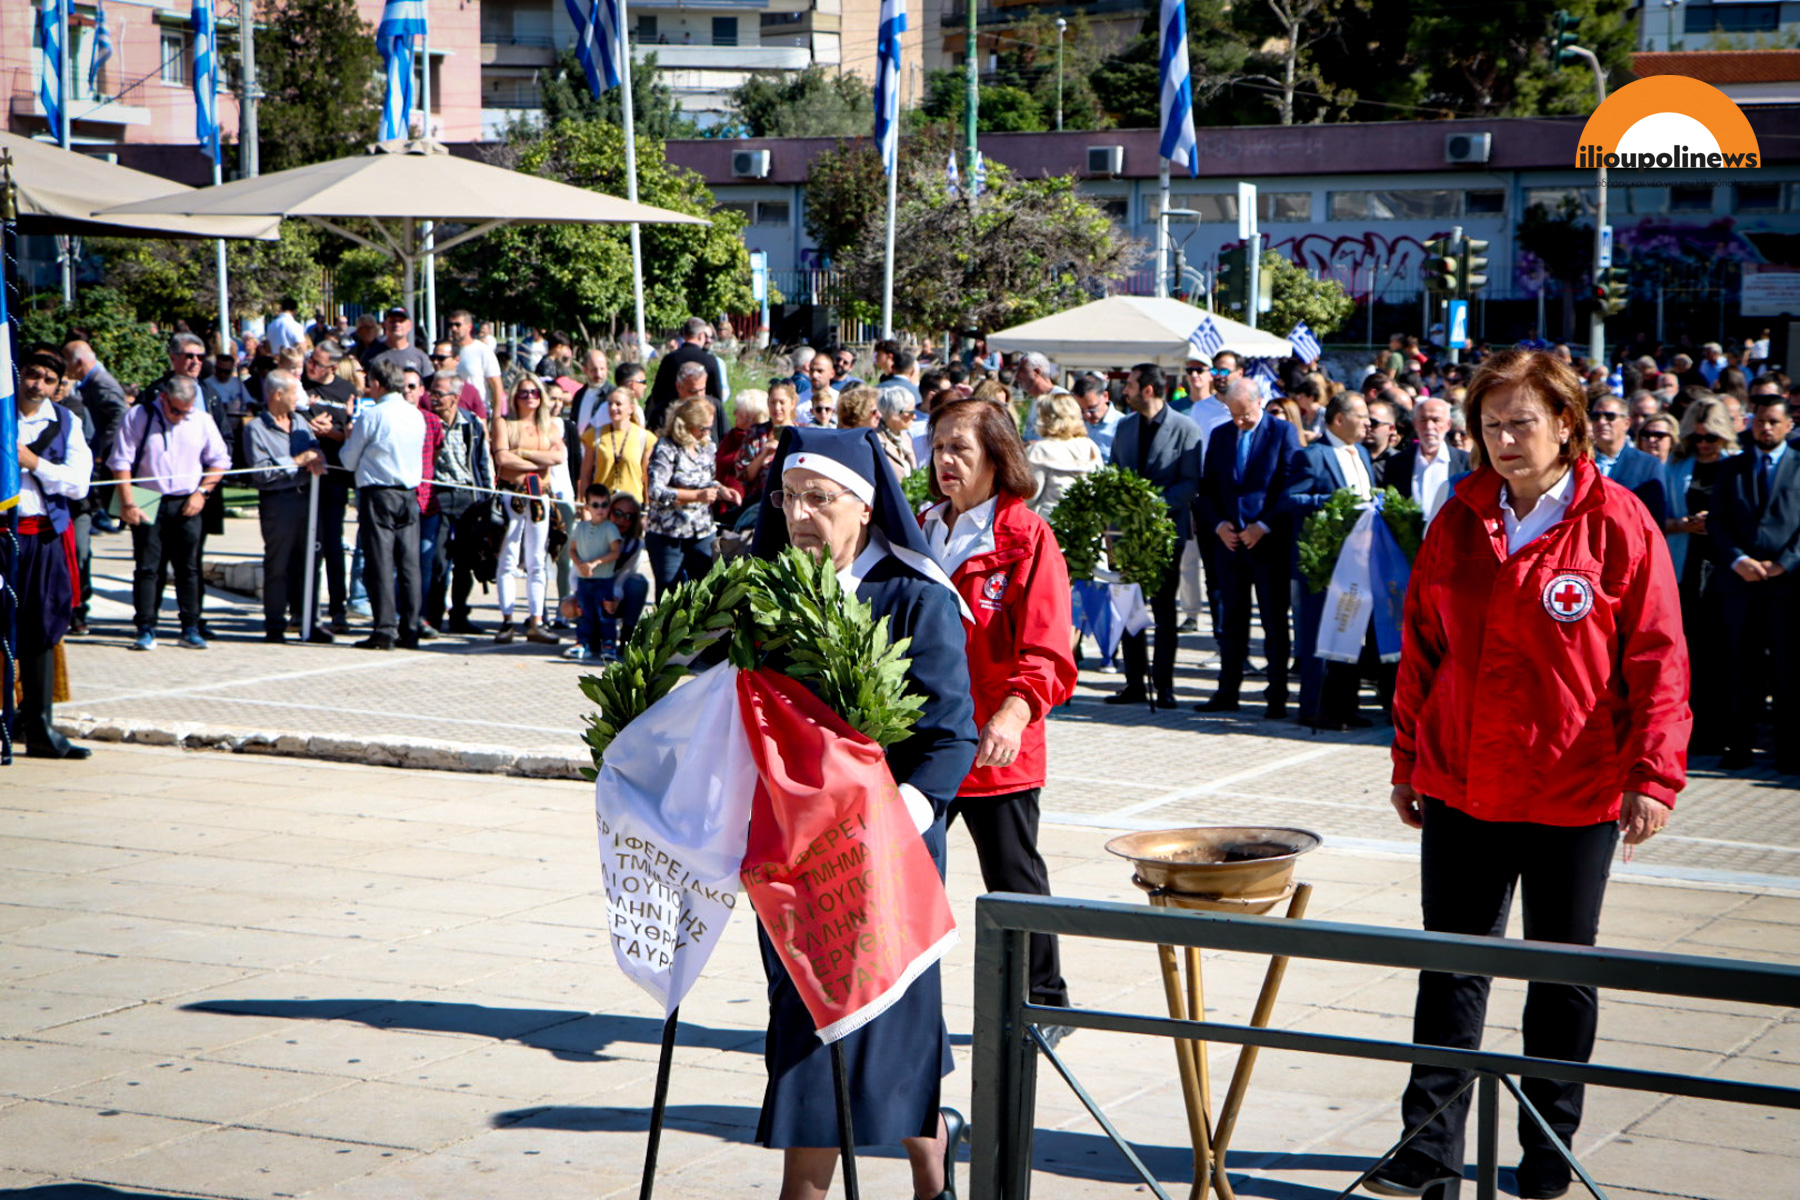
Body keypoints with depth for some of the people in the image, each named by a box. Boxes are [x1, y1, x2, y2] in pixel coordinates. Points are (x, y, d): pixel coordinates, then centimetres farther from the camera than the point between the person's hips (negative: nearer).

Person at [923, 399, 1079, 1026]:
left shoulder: (1027, 537, -8)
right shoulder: (921, 532, 12)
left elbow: (1047, 652, -16)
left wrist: (1013, 714, -32)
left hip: (997, 747, -5)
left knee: (1014, 877, 5)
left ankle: (1044, 1001, 20)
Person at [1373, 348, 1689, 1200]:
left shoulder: (1618, 524, -8)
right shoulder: (1460, 520, 3)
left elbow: (1657, 659, -8)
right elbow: (1422, 648, 10)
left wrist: (1654, 775, -15)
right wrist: (1408, 762, 11)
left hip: (1574, 795, -3)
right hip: (1461, 787, 3)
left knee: (1562, 971, 11)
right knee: (1450, 969, 5)